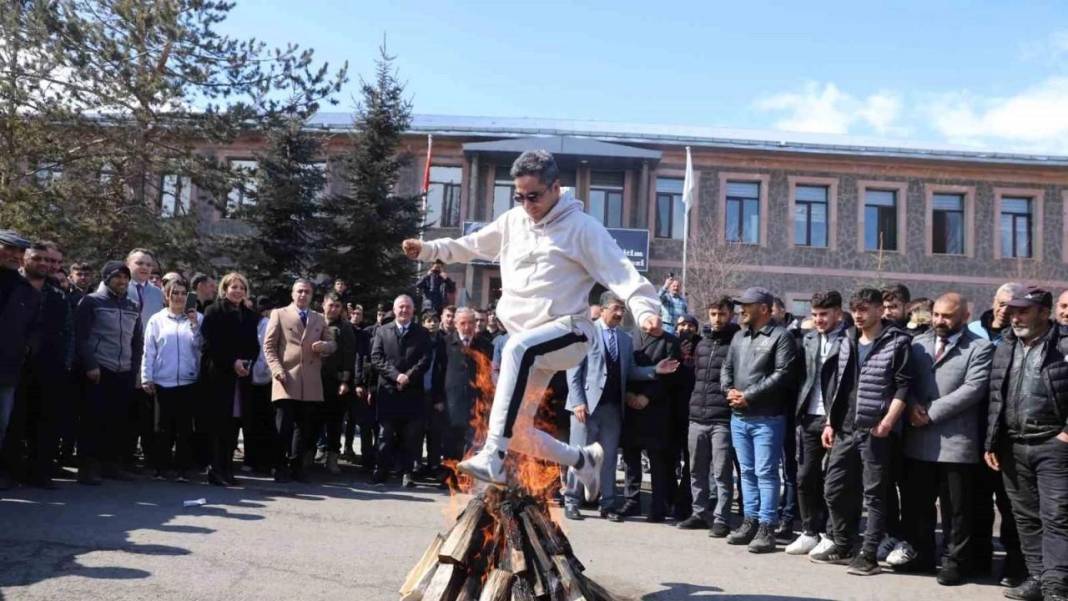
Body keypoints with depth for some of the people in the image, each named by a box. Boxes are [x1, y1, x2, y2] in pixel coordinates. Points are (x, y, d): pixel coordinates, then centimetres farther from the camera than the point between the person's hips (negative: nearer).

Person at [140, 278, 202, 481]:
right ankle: (162, 467, 14)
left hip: (188, 381, 0)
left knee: (185, 426, 3)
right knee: (164, 426, 6)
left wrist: (195, 324, -11)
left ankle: (182, 468, 10)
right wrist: (147, 378, 1)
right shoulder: (157, 320, 6)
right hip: (163, 381, 0)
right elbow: (149, 351, 5)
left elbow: (201, 346, -2)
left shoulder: (197, 318, 6)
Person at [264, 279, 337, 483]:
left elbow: (332, 344, 19)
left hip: (311, 382, 4)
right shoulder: (279, 314, 7)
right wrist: (277, 369, -11)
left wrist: (324, 346, -5)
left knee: (305, 427, 6)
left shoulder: (320, 319, 18)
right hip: (287, 380, -3)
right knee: (284, 426, -5)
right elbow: (268, 345, 2)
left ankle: (296, 466, 15)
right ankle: (282, 466, 6)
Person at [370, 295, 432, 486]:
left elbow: (425, 360, 0)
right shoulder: (382, 331, 12)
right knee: (385, 434, 3)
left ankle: (406, 472, 6)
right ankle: (382, 469, 11)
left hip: (412, 392, 0)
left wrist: (408, 377, -12)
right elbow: (376, 358, 1)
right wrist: (396, 375, -12)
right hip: (388, 390, 0)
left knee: (410, 435, 0)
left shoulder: (422, 333, 10)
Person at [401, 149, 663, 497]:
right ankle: (582, 459, 32)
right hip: (529, 343, 7)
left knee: (518, 348, -40)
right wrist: (428, 249, 16)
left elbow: (620, 272, -16)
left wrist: (646, 310, -31)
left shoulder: (582, 227, -6)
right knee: (516, 431, 6)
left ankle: (493, 459, -42)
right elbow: (471, 246, 26)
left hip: (568, 331, -7)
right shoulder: (513, 222, 12)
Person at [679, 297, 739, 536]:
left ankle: (720, 519, 4)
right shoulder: (702, 343, 16)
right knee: (697, 471, 13)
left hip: (722, 419, -6)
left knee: (722, 473, -2)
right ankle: (700, 513, 24)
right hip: (696, 417, 6)